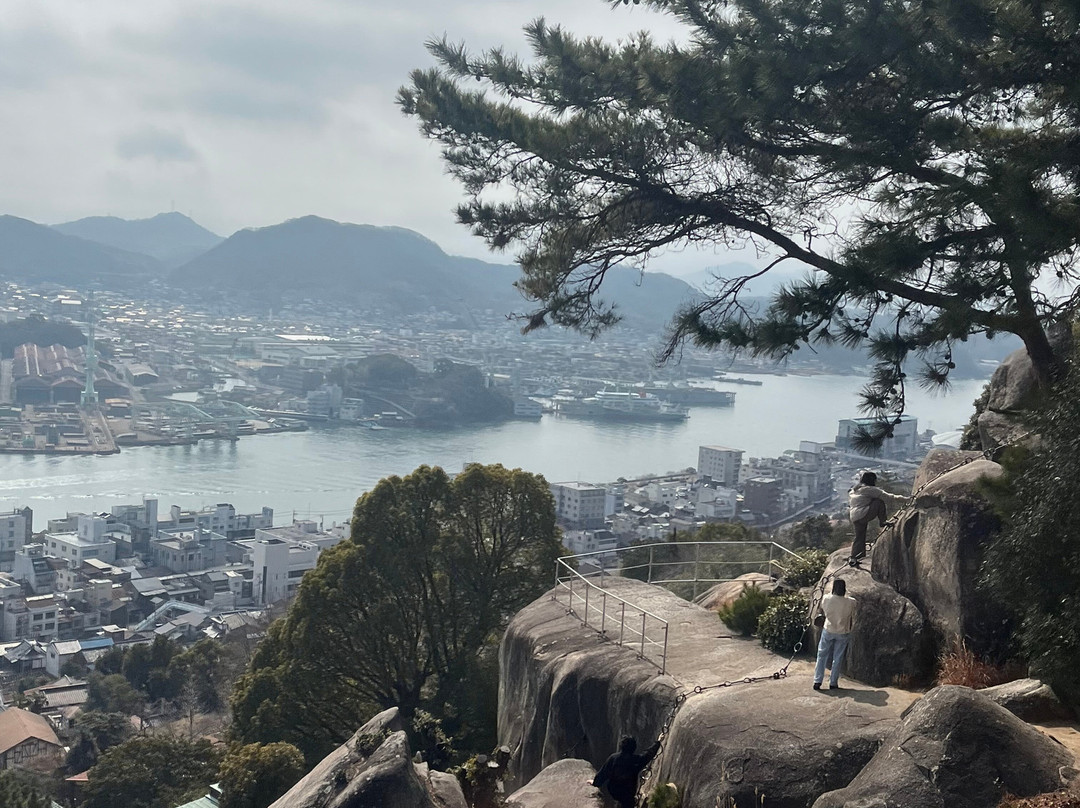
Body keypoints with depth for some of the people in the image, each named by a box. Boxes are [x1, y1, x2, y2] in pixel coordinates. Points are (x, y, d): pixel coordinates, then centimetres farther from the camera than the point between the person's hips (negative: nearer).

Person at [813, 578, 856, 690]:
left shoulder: (826, 599, -15)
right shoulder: (850, 602, -17)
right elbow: (853, 619, -2)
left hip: (828, 631, 0)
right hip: (843, 633, 0)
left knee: (822, 656, 11)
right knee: (838, 658, 11)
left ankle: (817, 682, 7)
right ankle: (833, 683, 17)